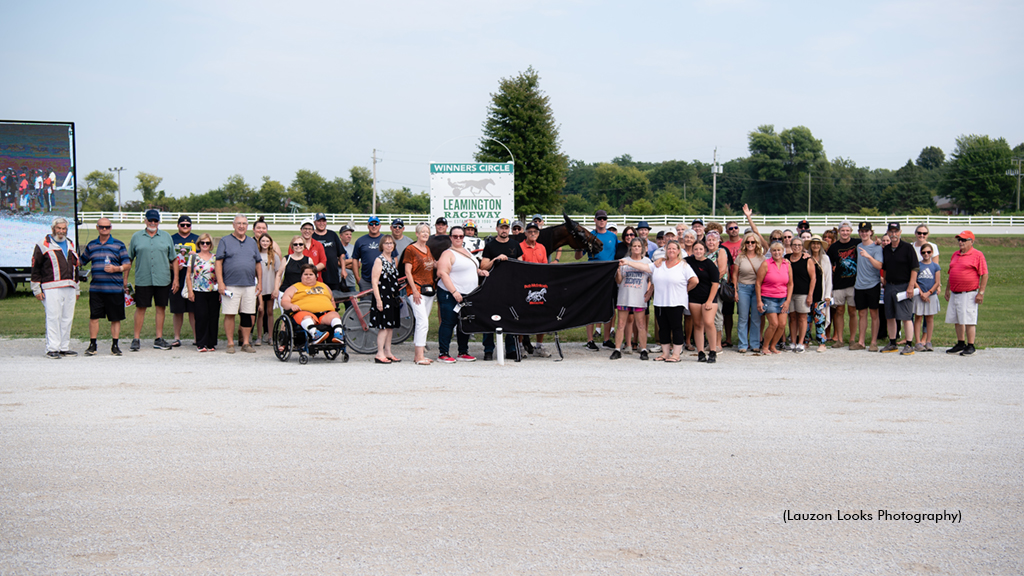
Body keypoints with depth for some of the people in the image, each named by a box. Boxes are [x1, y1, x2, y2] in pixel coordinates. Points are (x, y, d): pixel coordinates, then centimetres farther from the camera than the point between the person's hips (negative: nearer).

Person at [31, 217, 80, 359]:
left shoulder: (70, 245, 21)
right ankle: (52, 349, -5)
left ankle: (64, 347, 12)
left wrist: (76, 289, 26)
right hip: (51, 289, -6)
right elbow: (35, 268, 0)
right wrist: (36, 289, -5)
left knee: (67, 318, 6)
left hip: (69, 288, 6)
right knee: (53, 318, -8)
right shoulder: (43, 245, 2)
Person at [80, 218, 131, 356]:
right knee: (94, 317, -1)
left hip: (115, 289, -2)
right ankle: (92, 345, 7)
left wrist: (117, 269, -15)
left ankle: (115, 345, 12)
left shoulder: (119, 245, 5)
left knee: (115, 318, 3)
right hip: (96, 288, 2)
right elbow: (81, 262, 23)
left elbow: (128, 265, 2)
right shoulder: (91, 246, 13)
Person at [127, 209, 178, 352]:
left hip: (163, 279, 1)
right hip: (142, 280, -1)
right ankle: (136, 339, 6)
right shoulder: (136, 237, 7)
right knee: (140, 308, -1)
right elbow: (129, 259, 10)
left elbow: (174, 259, 11)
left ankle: (159, 339, 13)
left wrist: (175, 278, 4)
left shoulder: (166, 237, 9)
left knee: (161, 307, 5)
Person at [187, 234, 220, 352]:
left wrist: (221, 290, 4)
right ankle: (201, 343, -2)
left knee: (213, 317, 1)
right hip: (199, 292, -1)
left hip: (213, 292, 1)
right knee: (201, 316, -6)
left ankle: (211, 343, 9)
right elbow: (188, 275, 7)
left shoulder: (215, 258, 10)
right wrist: (190, 291, -1)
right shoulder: (193, 257, 8)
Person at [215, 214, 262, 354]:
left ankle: (246, 343, 12)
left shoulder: (252, 242, 17)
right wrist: (220, 283, -9)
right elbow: (218, 263, -1)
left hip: (250, 285, 4)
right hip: (230, 285, -3)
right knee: (230, 314, -3)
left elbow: (258, 264, 19)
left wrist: (259, 282, 11)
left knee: (248, 315, 4)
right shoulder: (225, 241, 4)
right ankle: (230, 343, 6)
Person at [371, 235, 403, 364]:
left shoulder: (393, 260, 15)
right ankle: (380, 354, -5)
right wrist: (378, 299, -19)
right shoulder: (379, 260, -8)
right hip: (383, 296, -8)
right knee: (384, 326, -9)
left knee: (391, 326, 10)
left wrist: (398, 296, 20)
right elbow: (374, 281, -13)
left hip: (392, 297, 8)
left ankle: (388, 352, 16)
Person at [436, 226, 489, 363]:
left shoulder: (467, 251, 17)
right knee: (448, 323, -7)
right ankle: (443, 353, -1)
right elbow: (443, 273, -17)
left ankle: (463, 352, 18)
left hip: (468, 294, 8)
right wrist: (454, 292, -23)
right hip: (450, 295, -8)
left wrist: (480, 272, 10)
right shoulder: (448, 254, -7)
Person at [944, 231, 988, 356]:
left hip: (969, 294, -7)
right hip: (955, 293, 7)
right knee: (957, 321, 11)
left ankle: (970, 346, 1)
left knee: (969, 321, -6)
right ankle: (960, 344, 21)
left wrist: (981, 292, -13)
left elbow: (985, 275, -9)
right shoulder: (955, 255, 17)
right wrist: (947, 290, 21)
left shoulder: (977, 255, -6)